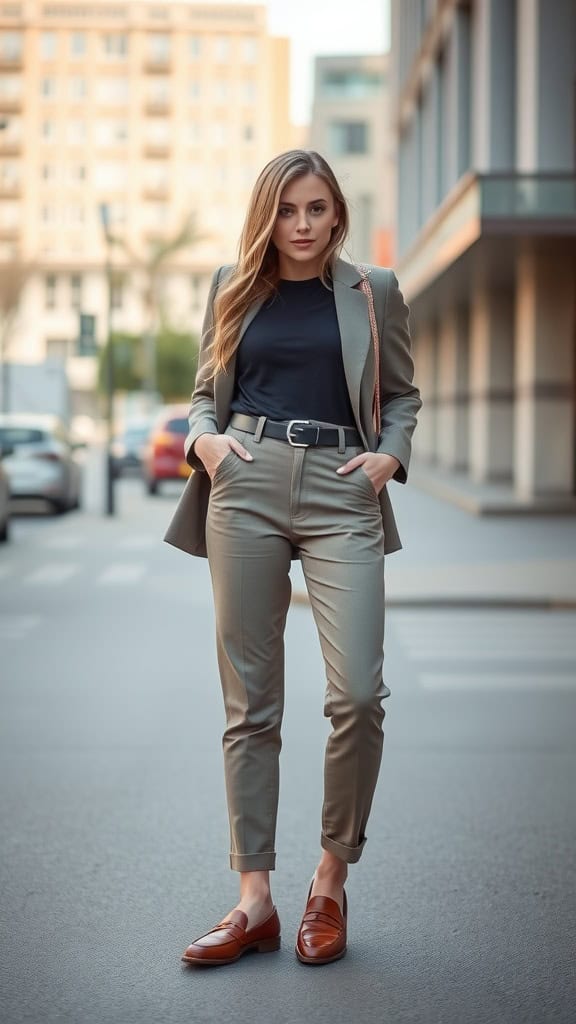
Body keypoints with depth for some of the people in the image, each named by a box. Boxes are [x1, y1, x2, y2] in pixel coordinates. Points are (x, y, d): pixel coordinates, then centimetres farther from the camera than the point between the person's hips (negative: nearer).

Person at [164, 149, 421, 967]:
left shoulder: (374, 291, 12)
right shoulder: (234, 287, 15)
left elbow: (402, 394, 18)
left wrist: (390, 454, -1)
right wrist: (204, 437, 0)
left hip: (341, 493, -1)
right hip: (246, 486, 1)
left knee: (358, 693, -14)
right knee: (250, 701, 1)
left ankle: (332, 881, 7)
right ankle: (255, 901, 7)